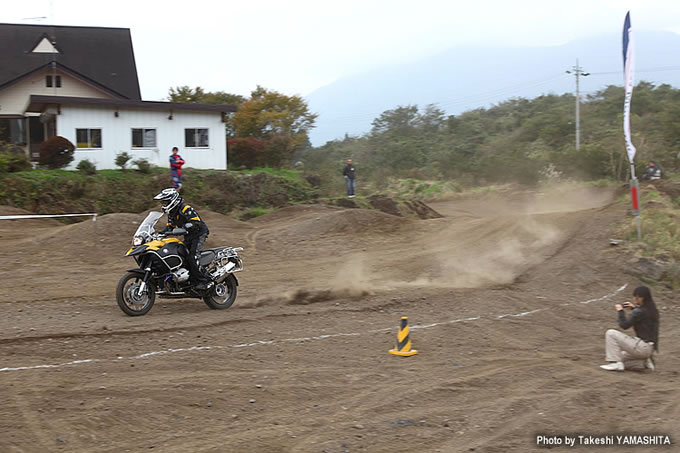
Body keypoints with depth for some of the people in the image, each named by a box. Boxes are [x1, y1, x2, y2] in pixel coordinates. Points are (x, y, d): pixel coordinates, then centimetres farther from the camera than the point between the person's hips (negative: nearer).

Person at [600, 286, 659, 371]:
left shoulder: (639, 312, -17)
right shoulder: (653, 310, 9)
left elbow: (624, 325, -14)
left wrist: (620, 311, 0)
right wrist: (634, 307, 21)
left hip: (643, 347, -9)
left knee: (610, 333, -9)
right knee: (620, 357, 24)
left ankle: (616, 364, -11)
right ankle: (644, 363, 8)